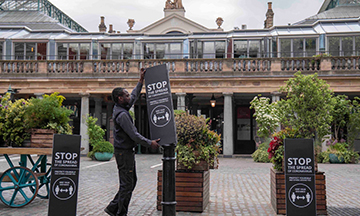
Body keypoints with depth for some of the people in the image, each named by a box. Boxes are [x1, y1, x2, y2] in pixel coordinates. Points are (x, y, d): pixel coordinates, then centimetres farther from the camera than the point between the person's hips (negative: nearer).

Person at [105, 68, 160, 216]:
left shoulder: (121, 109, 10)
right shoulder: (122, 114, -20)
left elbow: (134, 96, 25)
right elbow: (133, 135, -21)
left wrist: (141, 80, 25)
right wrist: (150, 143, -11)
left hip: (127, 151, 10)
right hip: (124, 152, -10)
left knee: (131, 181, 16)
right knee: (127, 184, -3)